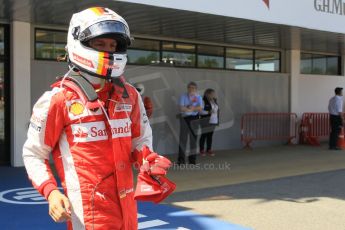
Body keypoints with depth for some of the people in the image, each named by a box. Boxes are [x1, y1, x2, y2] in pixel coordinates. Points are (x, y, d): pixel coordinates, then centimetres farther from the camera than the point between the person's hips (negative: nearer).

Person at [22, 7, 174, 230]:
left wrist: (148, 162, -3)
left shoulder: (129, 95, 6)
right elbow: (33, 154, -2)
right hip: (89, 211, -5)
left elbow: (141, 139, 18)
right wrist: (51, 192, -15)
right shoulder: (58, 99, -10)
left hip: (126, 205, 6)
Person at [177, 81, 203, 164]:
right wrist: (194, 108, -7)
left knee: (193, 138, 4)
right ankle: (181, 159, -2)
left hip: (194, 119, 2)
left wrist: (187, 108, -10)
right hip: (184, 118, -1)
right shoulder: (183, 96, 2)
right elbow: (181, 108, -10)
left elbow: (200, 108, -7)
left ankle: (192, 158, 13)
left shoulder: (198, 97, 6)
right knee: (183, 137, -5)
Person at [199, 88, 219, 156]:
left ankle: (209, 149, 15)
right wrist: (208, 112, -24)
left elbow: (217, 109, 20)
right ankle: (202, 150, 7)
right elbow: (200, 111, -14)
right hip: (206, 122, -7)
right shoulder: (204, 101, -10)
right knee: (204, 135, -2)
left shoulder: (214, 101, 13)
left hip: (213, 121, 7)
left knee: (210, 135, 9)